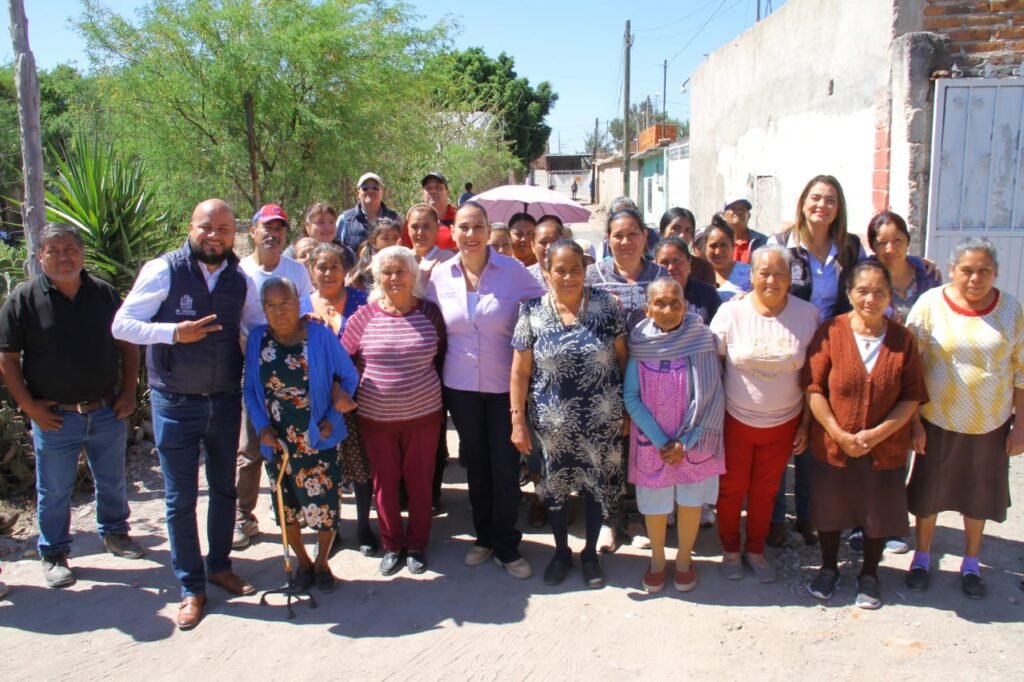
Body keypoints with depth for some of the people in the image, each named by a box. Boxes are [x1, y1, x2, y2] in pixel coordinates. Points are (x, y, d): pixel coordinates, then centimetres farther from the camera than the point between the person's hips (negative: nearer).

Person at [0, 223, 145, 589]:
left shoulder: (104, 293, 2)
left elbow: (127, 344, 9)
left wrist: (129, 390, 1)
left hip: (107, 412, 3)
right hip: (54, 417, -3)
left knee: (113, 483, 19)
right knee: (54, 492, 12)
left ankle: (115, 533, 41)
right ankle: (54, 555, 29)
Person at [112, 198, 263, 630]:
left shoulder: (241, 281, 1)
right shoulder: (163, 271, -11)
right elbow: (121, 324, -12)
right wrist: (174, 332, -25)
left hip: (225, 401, 4)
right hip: (176, 404, -4)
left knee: (224, 489, 17)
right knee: (181, 499, 6)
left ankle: (220, 566, 37)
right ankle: (191, 587, 21)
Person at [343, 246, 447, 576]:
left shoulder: (429, 312, -4)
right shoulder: (364, 315, -4)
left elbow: (443, 355, 6)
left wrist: (432, 388, 1)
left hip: (423, 414, 0)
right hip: (375, 417, 1)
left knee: (419, 480, 10)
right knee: (384, 482, 12)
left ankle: (417, 545, 29)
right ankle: (392, 545, 30)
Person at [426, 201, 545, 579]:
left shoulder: (513, 270, -9)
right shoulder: (440, 275, 0)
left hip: (505, 384, -2)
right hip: (461, 385, 3)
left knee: (505, 464, 1)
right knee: (475, 462, 14)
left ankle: (506, 546, 19)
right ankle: (484, 535, 32)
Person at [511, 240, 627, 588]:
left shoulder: (607, 305, -6)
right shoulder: (532, 312, -7)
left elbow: (622, 357, 1)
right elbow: (520, 371, -4)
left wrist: (629, 407, 2)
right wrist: (518, 420, -6)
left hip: (602, 419, 0)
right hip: (553, 421, 0)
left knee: (598, 484, 13)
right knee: (555, 485, 14)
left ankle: (590, 552, 37)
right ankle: (561, 551, 39)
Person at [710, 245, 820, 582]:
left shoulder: (808, 315, -7)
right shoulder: (731, 311, -12)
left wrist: (806, 424, 0)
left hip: (783, 424, 1)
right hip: (736, 420, -1)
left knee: (765, 490, 17)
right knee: (732, 488, 13)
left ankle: (756, 550, 37)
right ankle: (730, 549, 35)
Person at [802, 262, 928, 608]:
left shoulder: (903, 339, -4)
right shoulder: (830, 332, -9)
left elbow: (912, 396, -4)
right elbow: (813, 388, -10)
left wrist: (877, 433, -15)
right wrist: (840, 435, -16)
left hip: (886, 448, 1)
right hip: (832, 446, -1)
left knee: (878, 512, 14)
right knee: (830, 510, 15)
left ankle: (869, 575, 37)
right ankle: (828, 568, 38)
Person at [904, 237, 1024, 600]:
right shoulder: (930, 304, -12)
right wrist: (913, 421, -9)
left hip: (990, 425, 2)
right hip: (937, 421, -2)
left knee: (979, 495, 16)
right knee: (927, 491, 13)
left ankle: (971, 564, 37)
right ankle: (922, 558, 35)